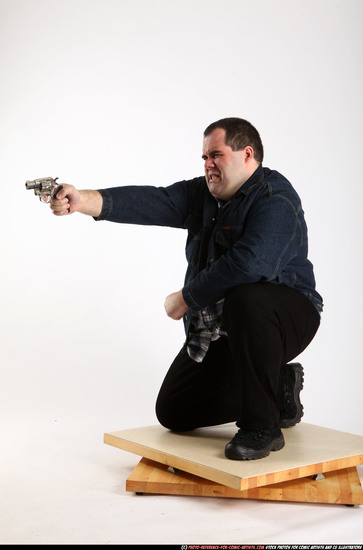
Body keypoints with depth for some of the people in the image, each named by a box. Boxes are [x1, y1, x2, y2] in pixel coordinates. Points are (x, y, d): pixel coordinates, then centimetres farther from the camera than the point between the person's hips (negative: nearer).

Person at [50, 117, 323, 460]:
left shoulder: (275, 199, -19)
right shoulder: (202, 194, 5)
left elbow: (246, 265, -34)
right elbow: (153, 202, -12)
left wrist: (185, 299, -22)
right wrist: (83, 201, -28)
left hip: (285, 317, -7)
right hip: (217, 330, 8)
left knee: (245, 300, -41)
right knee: (173, 413, 7)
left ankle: (262, 425, -24)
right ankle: (278, 388, 21)